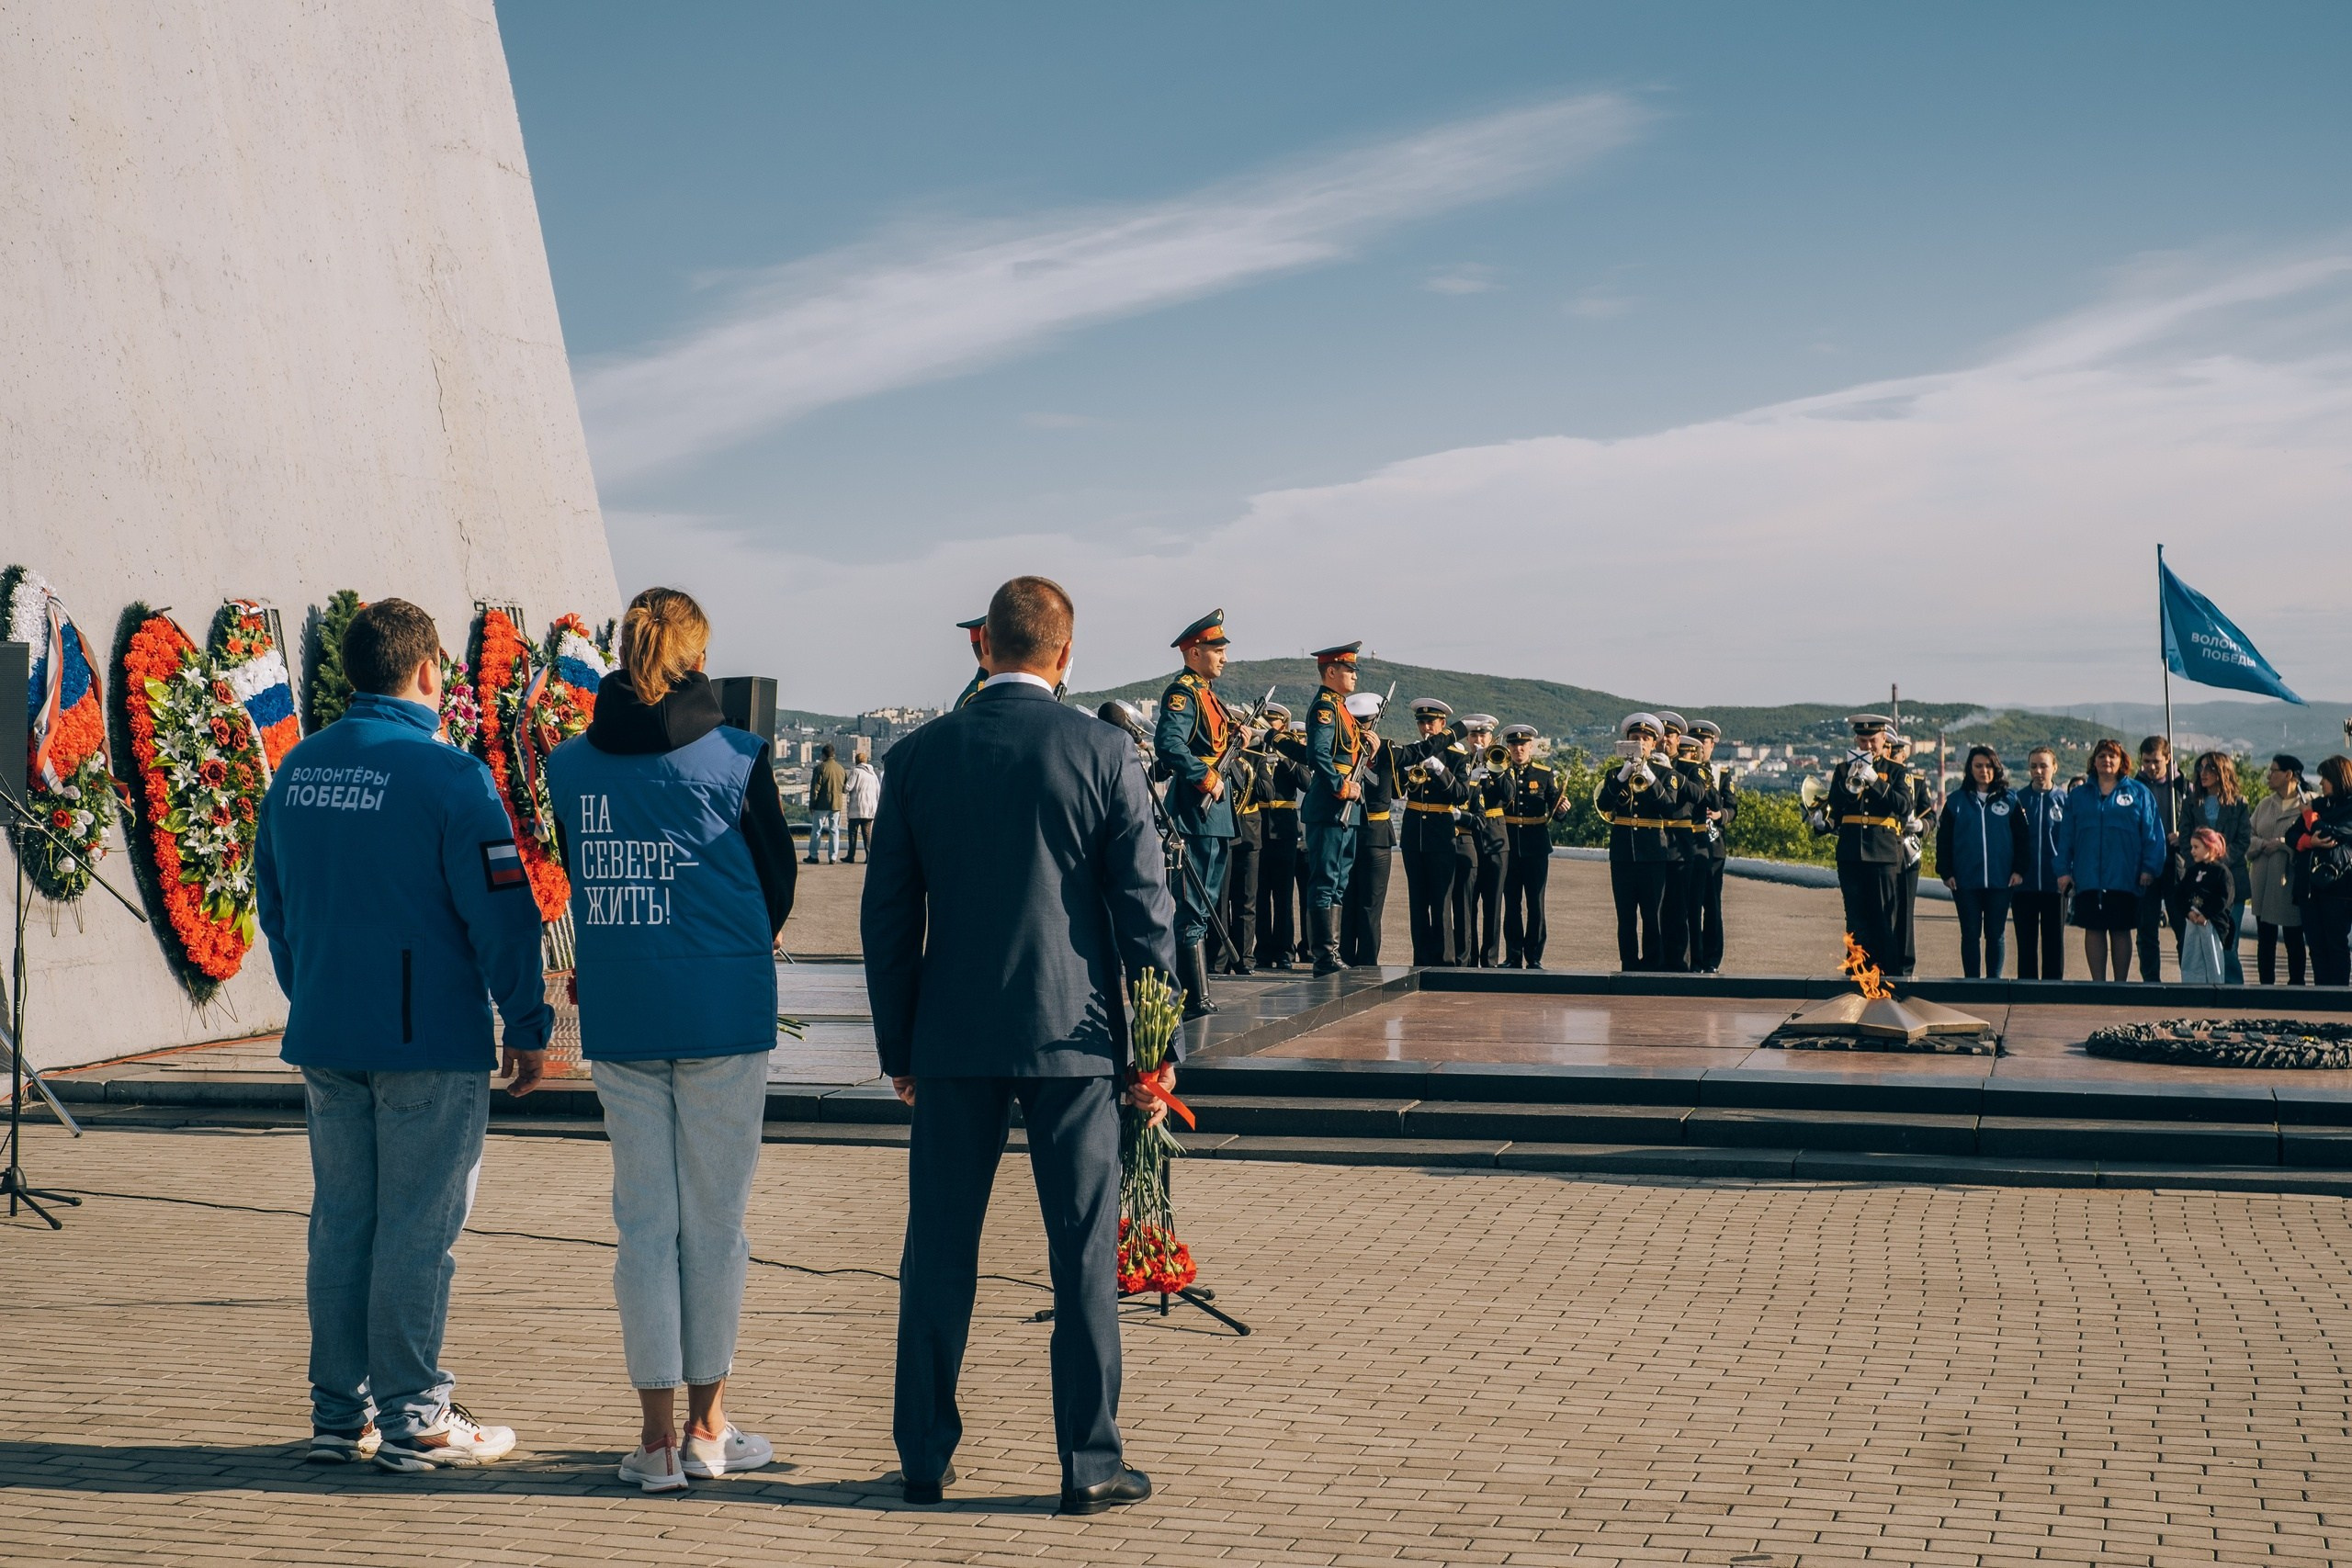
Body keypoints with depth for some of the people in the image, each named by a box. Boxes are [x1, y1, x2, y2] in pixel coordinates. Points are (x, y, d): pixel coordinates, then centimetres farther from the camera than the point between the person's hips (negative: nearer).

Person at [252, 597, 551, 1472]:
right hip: (430, 1040, -6)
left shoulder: (296, 772, 8)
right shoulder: (452, 778, -13)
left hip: (324, 1039, 6)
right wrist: (529, 1026, -4)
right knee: (418, 1229, 0)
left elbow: (274, 902, 18)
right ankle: (412, 1420, 5)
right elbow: (502, 914, -13)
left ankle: (339, 1414, 18)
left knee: (340, 1224, 12)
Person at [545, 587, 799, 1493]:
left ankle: (658, 1437, 8)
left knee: (644, 1222, 7)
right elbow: (777, 875, 3)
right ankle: (707, 1429, 15)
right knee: (714, 1221, 7)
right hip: (723, 1012, -3)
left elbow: (583, 883, 10)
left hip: (616, 1015, 3)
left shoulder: (569, 764, 4)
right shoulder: (734, 758, -6)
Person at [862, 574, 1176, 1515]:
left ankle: (925, 1458, 17)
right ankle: (1089, 1463, 9)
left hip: (952, 1041, 2)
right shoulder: (1102, 751, -5)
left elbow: (888, 912, 5)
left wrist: (896, 1044, 14)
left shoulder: (919, 754, 2)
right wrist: (1156, 1049, 2)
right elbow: (1145, 909, -5)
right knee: (1083, 1254, 5)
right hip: (1072, 1036, -2)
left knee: (938, 1254, 10)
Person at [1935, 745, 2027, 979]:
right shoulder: (1956, 800, 6)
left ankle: (1994, 982, 10)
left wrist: (2019, 870, -3)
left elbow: (2022, 838, 6)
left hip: (2000, 881, 0)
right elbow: (1943, 840, 5)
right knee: (1970, 934, 3)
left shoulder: (2009, 801, 6)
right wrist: (1946, 872, -3)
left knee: (1996, 934, 5)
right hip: (1966, 881, 0)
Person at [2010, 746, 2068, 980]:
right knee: (2026, 942, 5)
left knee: (2054, 942, 6)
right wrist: (2013, 872, -8)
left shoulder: (2065, 800, 3)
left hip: (2055, 883, -1)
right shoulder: (2016, 799, 5)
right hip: (2024, 883, 1)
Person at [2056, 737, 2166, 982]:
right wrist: (2063, 870, 2)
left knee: (2121, 930, 5)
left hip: (2124, 878, -2)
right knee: (2093, 930, 3)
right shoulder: (2078, 795, 10)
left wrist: (2149, 868, -7)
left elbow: (2152, 833, 1)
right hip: (2088, 878, 2)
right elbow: (2066, 835, 9)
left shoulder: (2138, 793, 5)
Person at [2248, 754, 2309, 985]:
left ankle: (2296, 984, 13)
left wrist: (2281, 843, -18)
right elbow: (2248, 835, 9)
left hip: (2290, 880, -5)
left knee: (2293, 939, 4)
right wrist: (2262, 844, -10)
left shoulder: (2307, 804, -5)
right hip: (2263, 882, 5)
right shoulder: (2264, 804, 13)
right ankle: (2266, 984, 16)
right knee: (2265, 938, 9)